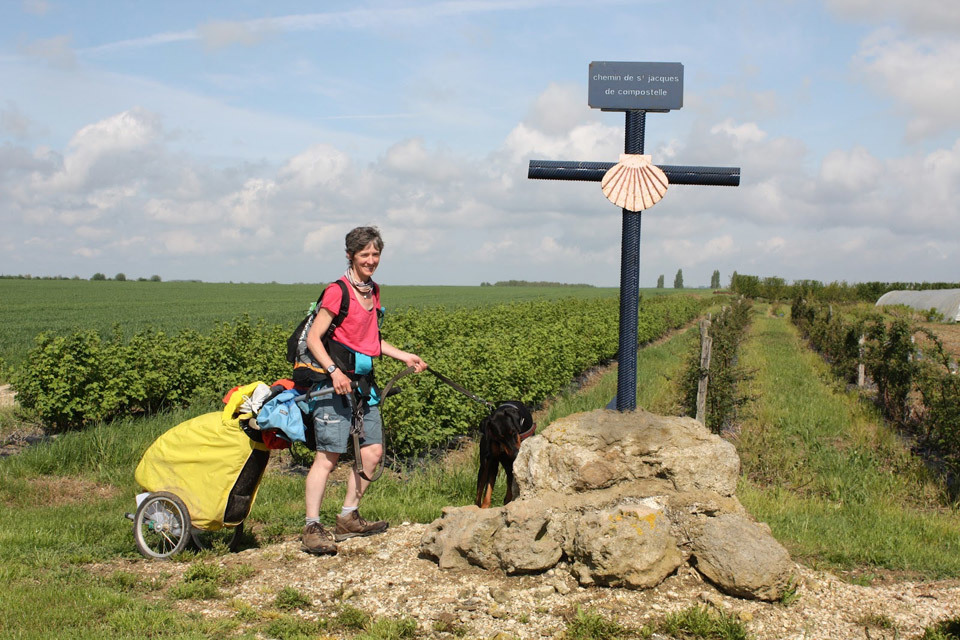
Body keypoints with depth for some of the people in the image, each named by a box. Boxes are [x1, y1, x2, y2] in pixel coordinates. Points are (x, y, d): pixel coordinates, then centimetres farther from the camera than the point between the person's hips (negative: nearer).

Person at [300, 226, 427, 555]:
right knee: (328, 455, -9)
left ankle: (348, 518, 22)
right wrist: (334, 371, -26)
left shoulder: (373, 291, 14)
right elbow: (313, 338, -14)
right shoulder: (338, 292, -11)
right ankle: (312, 529, -4)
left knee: (373, 451, 9)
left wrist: (404, 357, 18)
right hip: (335, 383, -8)